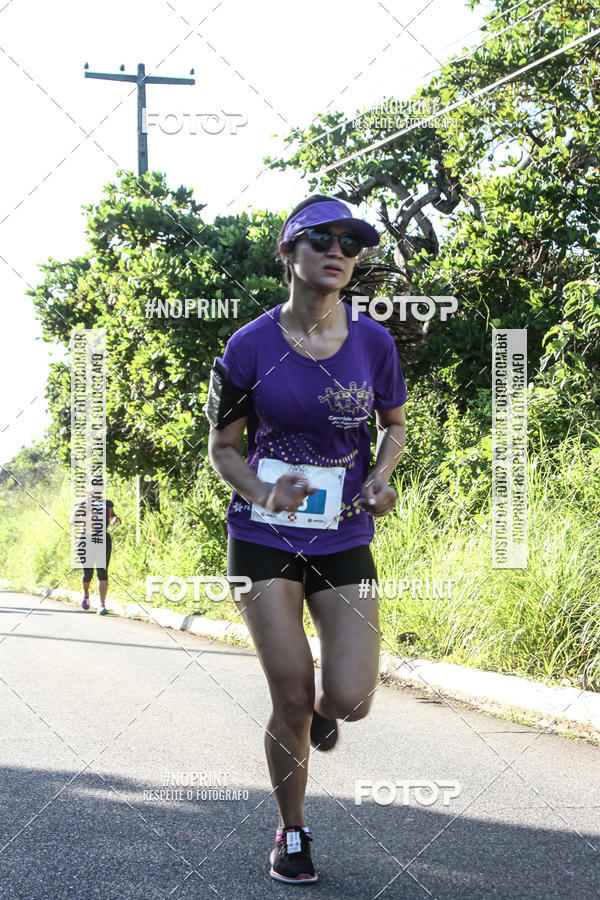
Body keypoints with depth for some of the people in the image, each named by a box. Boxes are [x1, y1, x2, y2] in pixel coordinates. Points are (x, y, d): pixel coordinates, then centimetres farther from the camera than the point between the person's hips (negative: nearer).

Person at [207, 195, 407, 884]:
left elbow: (394, 425, 14)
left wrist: (380, 475, -8)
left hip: (343, 538, 2)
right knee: (291, 699, -4)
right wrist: (261, 492, -18)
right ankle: (292, 831, 20)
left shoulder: (373, 341, -2)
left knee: (350, 700, -9)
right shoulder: (250, 347, -7)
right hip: (264, 540, -2)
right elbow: (221, 446, 2)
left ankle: (319, 708, 31)